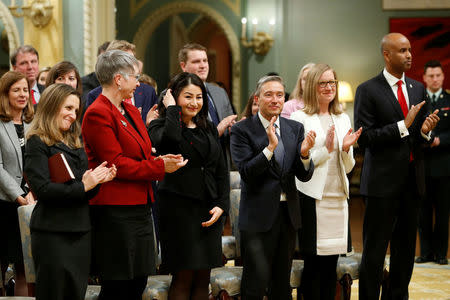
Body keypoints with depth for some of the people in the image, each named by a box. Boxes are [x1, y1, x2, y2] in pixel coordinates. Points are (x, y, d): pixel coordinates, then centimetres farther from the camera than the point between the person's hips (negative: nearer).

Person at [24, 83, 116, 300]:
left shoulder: (74, 142, 17)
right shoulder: (38, 143, -5)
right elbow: (42, 189, -17)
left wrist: (98, 180, -4)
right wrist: (82, 186, -17)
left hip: (80, 231, 7)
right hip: (52, 232, -7)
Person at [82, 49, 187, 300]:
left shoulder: (131, 111, 17)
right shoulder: (98, 114, -13)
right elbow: (116, 164, -17)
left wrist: (158, 159, 0)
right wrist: (160, 166, -14)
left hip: (139, 208, 9)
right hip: (116, 212, -9)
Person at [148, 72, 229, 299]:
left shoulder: (208, 129, 14)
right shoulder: (161, 127, -3)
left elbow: (222, 170, 15)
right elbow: (171, 138, -29)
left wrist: (221, 205, 2)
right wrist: (171, 108, -13)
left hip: (209, 212, 6)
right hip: (179, 209, -6)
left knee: (203, 279, 8)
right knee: (183, 278, -6)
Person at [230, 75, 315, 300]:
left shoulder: (295, 128, 9)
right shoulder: (242, 130, -5)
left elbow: (304, 176, 4)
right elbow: (246, 173, -14)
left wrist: (304, 154, -16)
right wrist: (270, 147, -25)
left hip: (288, 214, 5)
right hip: (258, 215, -5)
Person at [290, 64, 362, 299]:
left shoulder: (343, 119, 13)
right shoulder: (299, 118, -3)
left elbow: (347, 167, 14)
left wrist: (346, 149, -5)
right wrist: (327, 149, -16)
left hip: (338, 198, 5)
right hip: (312, 199, -5)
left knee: (332, 264, 7)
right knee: (314, 264, -1)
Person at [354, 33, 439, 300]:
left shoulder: (418, 89, 12)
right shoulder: (368, 90, -6)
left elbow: (421, 136, 16)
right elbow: (364, 138, -13)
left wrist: (425, 131, -7)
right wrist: (403, 126, -19)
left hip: (412, 180, 6)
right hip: (383, 181, -6)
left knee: (406, 249, 12)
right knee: (375, 250, 0)